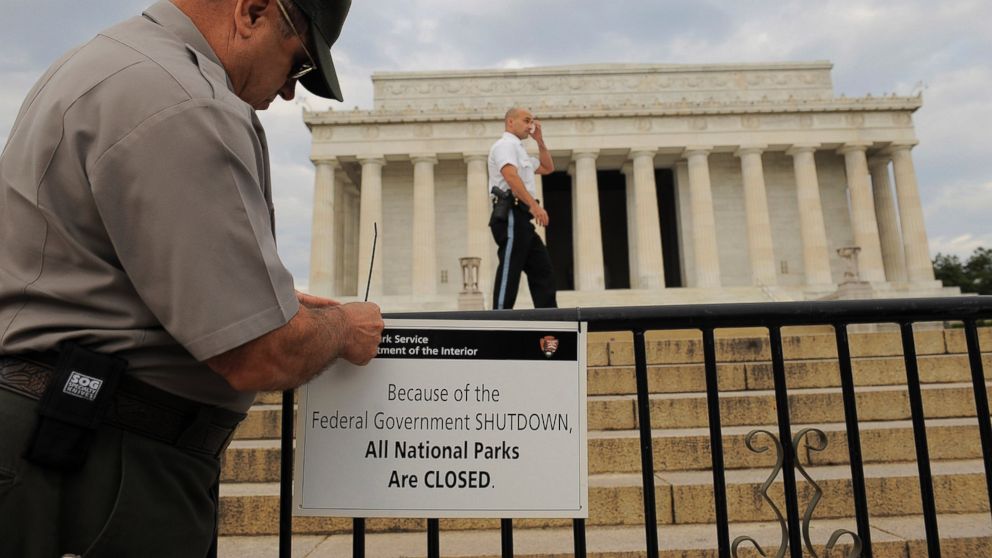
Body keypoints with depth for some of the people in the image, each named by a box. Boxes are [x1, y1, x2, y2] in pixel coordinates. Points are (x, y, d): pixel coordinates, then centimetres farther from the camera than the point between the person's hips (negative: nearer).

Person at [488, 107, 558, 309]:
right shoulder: (505, 144, -3)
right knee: (509, 272, -11)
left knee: (543, 271, 8)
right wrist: (534, 205, -30)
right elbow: (510, 176, -21)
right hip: (511, 215, -10)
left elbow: (548, 168, 34)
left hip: (521, 218, 10)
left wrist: (540, 140, 23)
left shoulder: (518, 149, 28)